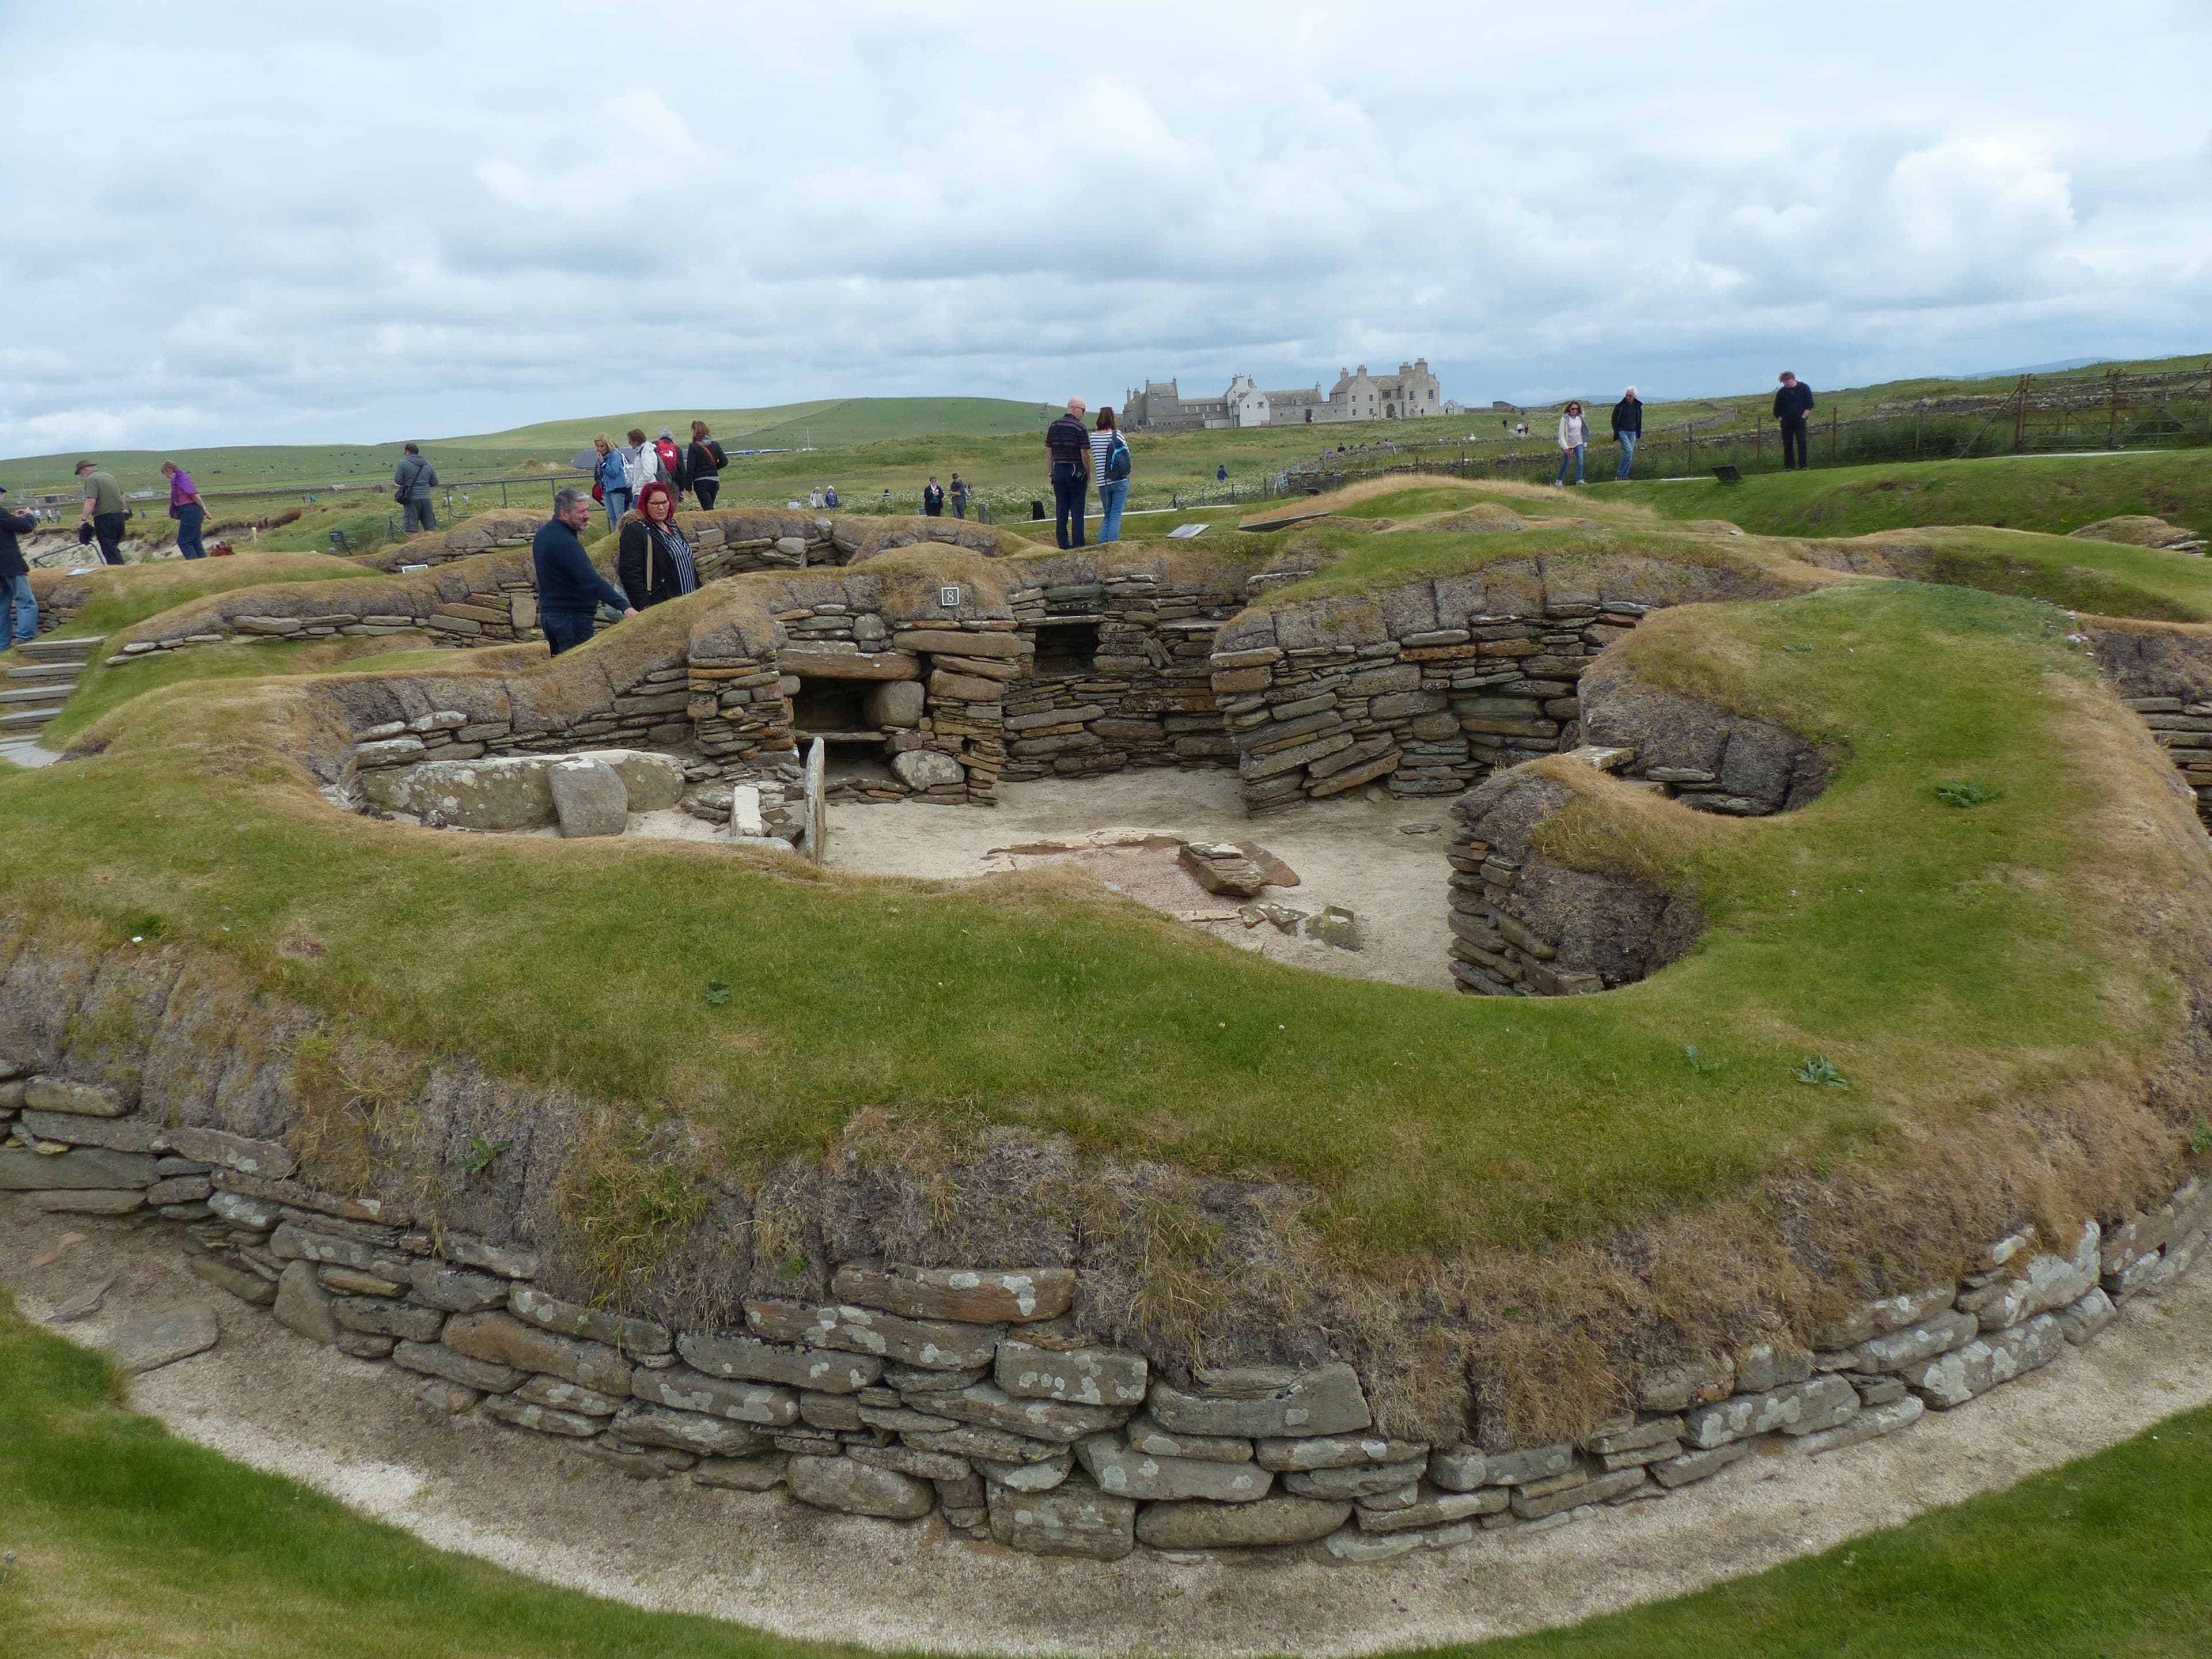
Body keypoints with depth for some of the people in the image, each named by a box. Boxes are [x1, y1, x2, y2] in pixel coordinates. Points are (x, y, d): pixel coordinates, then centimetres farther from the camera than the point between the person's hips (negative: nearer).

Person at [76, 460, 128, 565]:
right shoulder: (111, 476, 14)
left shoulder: (91, 480, -11)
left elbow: (91, 502, -23)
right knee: (114, 549, 17)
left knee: (110, 551, -4)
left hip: (105, 518, -8)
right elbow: (122, 496, 20)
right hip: (120, 516, 8)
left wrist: (83, 519, -26)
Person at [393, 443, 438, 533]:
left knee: (413, 529, 0)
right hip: (426, 498, 4)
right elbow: (435, 483, 15)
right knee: (429, 527, 6)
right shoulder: (428, 465, 11)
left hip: (412, 499, -4)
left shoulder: (403, 464, -3)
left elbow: (398, 481, -6)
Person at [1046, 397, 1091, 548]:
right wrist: (1089, 476, -2)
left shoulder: (1053, 426, 7)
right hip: (1076, 472, -5)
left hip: (1059, 470, 5)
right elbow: (1085, 454, -11)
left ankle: (1063, 545, 7)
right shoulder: (1079, 428, -10)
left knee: (1061, 510, 7)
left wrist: (1052, 473, 16)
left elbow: (1049, 451, 10)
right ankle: (1078, 545, 0)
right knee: (1077, 510, 0)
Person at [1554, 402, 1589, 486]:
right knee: (1566, 463, 1)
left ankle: (1579, 480, -14)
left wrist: (1585, 443, 7)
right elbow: (1561, 434, -13)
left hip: (1579, 443, 3)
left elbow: (1584, 431, 10)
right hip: (1568, 444, -3)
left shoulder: (1580, 418, 1)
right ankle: (1559, 480, 18)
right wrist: (1565, 447, -17)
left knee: (1580, 460, -14)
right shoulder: (1565, 419, -12)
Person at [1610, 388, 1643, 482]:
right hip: (1622, 432, -5)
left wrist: (1638, 433, 11)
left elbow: (1639, 420, 18)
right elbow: (1614, 419, 2)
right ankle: (1619, 475, -17)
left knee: (1630, 455, 1)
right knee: (1628, 450, -22)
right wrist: (1617, 432, -4)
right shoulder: (1620, 406, -4)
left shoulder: (1638, 406, 8)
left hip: (1632, 433, 5)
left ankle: (1624, 476, 6)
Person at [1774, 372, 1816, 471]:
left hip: (1800, 421, -2)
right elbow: (1777, 409, 14)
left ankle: (1804, 465, -7)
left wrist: (1804, 416, -6)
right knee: (1787, 445, 1)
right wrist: (1780, 418, 2)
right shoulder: (1781, 392, 7)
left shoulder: (1804, 388, 2)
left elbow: (1810, 404, 2)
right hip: (1786, 422, 2)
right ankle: (1789, 466, 6)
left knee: (1802, 443, -8)